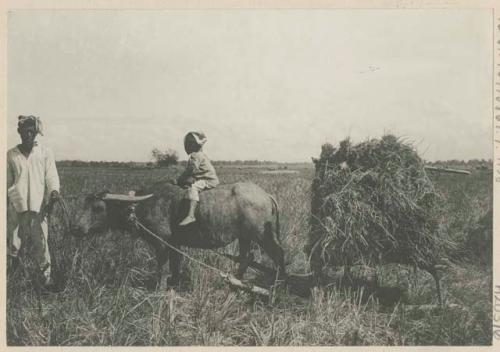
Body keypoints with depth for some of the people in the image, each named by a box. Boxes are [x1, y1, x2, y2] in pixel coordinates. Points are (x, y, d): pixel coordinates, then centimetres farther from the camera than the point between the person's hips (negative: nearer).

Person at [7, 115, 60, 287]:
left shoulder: (45, 153, 7)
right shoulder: (11, 155, 11)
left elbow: (51, 176, 1)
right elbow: (7, 181, 18)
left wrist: (54, 191, -17)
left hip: (38, 204, -2)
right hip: (16, 205, 2)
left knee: (40, 241, -5)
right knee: (15, 241, 0)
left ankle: (47, 276, 2)